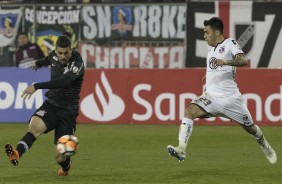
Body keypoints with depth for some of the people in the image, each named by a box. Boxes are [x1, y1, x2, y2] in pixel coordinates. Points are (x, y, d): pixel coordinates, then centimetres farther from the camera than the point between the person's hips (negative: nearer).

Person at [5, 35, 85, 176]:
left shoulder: (77, 64, -18)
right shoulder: (54, 55, 2)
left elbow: (63, 82, -35)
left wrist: (36, 86, -41)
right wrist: (39, 63, 53)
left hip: (68, 111, -4)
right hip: (51, 105, 4)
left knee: (61, 158, -6)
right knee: (35, 126, -32)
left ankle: (65, 166, 32)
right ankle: (17, 153, -56)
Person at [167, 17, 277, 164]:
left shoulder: (229, 43, -7)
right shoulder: (210, 47, 14)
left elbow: (243, 61, -26)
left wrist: (226, 62, -40)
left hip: (231, 98, -5)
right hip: (211, 96, 5)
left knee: (250, 128, 10)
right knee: (189, 112, -23)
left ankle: (265, 147, 41)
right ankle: (181, 149, -33)